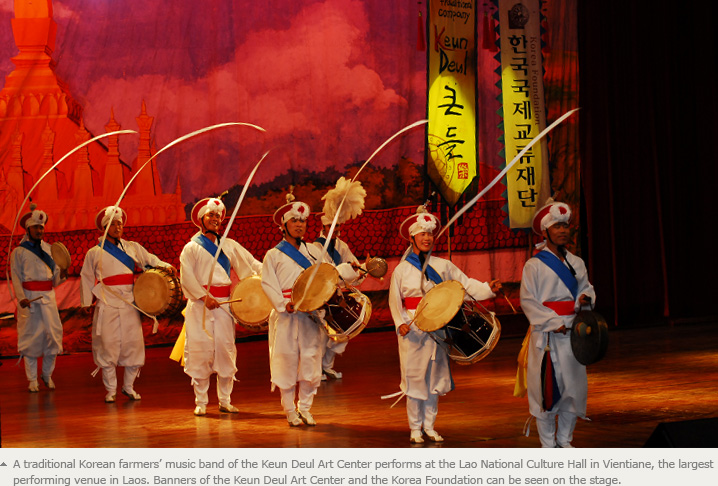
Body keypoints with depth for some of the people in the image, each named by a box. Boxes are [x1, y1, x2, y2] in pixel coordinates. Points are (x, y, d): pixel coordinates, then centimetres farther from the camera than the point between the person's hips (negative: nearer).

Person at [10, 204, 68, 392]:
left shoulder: (49, 249, 13)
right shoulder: (18, 252, 2)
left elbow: (55, 279, 13)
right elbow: (16, 278, -4)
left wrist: (62, 275, -10)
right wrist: (21, 298, -18)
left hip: (48, 296, 3)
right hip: (29, 298, -3)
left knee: (53, 334, 0)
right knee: (30, 337, -1)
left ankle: (47, 374, 17)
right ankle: (32, 380, 7)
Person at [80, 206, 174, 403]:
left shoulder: (132, 248, 12)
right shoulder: (94, 253, 8)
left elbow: (150, 260, 16)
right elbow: (86, 278, 14)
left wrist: (165, 266, -4)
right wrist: (86, 302, 10)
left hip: (129, 305, 2)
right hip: (107, 306, -2)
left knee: (134, 344, 0)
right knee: (108, 346, -3)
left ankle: (129, 387, 15)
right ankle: (110, 390, 7)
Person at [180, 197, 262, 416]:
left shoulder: (229, 245, 15)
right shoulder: (191, 248, 3)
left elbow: (251, 265, 11)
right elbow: (187, 277, -7)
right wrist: (205, 297, -15)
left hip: (224, 304, 3)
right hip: (200, 306, -3)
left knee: (226, 350, 3)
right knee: (201, 350, -4)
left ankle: (225, 400, 11)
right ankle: (201, 401, 3)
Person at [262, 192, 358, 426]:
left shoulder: (312, 253, 16)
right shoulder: (274, 255, 3)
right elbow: (268, 284, -4)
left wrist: (353, 269, 3)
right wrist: (283, 304, -17)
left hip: (310, 314, 3)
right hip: (285, 317, -3)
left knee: (310, 359, 1)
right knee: (287, 360, -1)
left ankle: (305, 407, 13)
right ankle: (290, 410, 9)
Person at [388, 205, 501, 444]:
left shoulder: (442, 266, 6)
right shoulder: (402, 269, 1)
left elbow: (465, 283, 0)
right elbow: (395, 301, 1)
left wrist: (488, 288, -16)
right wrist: (401, 323, -14)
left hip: (437, 326, 3)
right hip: (412, 329, -2)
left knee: (435, 377, 6)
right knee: (414, 377, -2)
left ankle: (429, 426, 17)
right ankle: (415, 428, 8)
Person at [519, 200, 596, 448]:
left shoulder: (576, 263, 12)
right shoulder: (534, 265, -4)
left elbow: (586, 287, 20)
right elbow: (528, 301, -8)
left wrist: (585, 297, -5)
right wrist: (553, 323, -15)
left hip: (571, 333, 5)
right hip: (546, 334, -5)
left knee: (574, 385, 5)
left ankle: (565, 440, 17)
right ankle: (548, 445, 4)